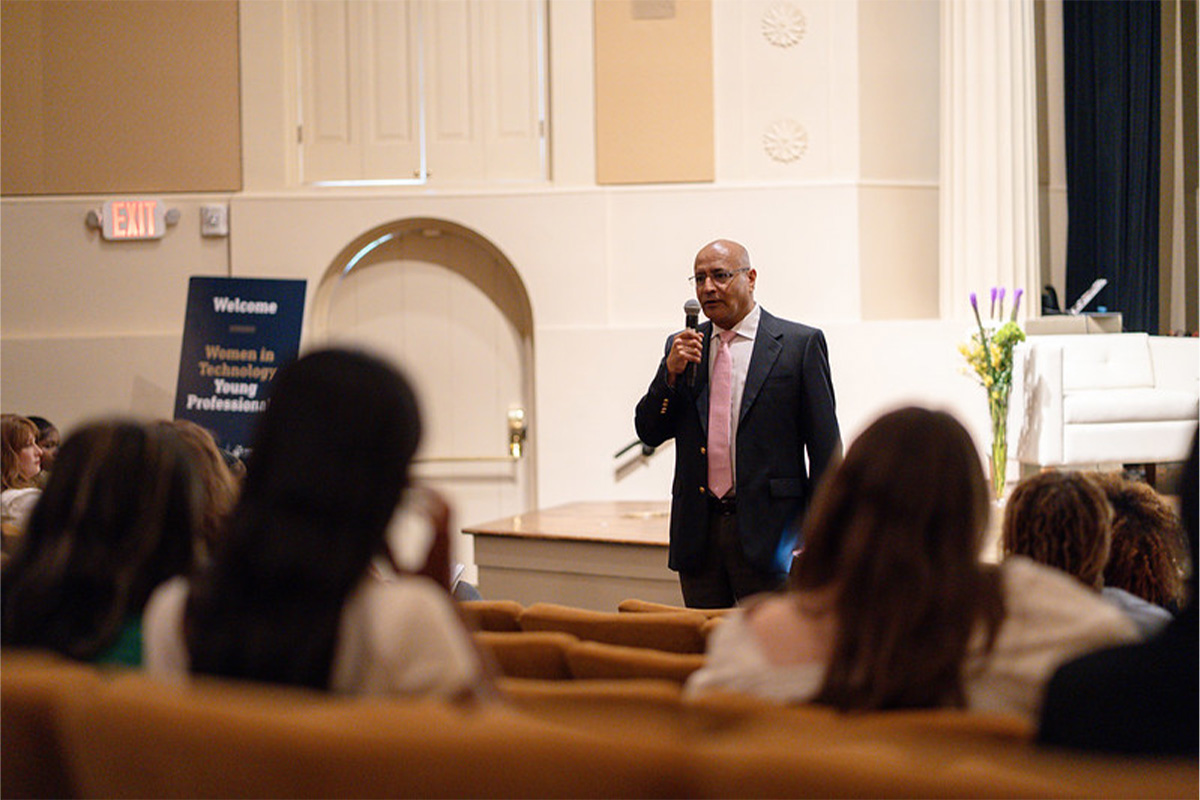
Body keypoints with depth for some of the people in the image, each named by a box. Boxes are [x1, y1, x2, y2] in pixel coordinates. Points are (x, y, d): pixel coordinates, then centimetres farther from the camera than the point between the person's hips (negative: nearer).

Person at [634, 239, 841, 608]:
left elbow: (825, 449, -1)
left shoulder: (800, 343, -1)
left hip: (766, 533, -4)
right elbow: (649, 432, 9)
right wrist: (671, 371, -7)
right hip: (698, 533, 4)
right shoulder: (683, 348, 13)